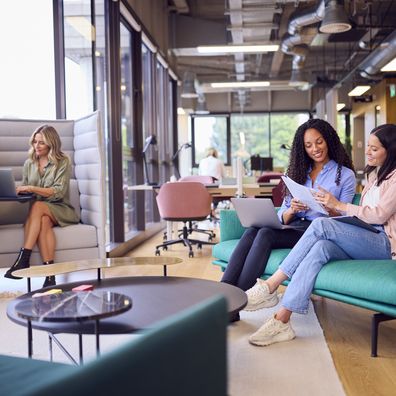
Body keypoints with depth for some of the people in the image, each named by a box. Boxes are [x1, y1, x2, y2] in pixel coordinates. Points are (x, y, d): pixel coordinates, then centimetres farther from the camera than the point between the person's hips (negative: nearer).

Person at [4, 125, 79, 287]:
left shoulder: (63, 162, -2)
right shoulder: (29, 163, 13)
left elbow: (59, 192, -13)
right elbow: (24, 190, 18)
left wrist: (32, 188, -22)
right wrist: (19, 189, -5)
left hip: (60, 209, -3)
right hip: (37, 212, 3)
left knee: (38, 207, -36)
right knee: (43, 222, -35)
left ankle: (23, 258, -40)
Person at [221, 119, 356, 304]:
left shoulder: (345, 175, 9)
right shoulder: (299, 172, 21)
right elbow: (283, 217, 14)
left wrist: (329, 207, -19)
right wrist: (291, 210, -10)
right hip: (293, 228, 5)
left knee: (266, 233, -31)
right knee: (251, 231, -27)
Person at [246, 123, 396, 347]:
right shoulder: (374, 174, 25)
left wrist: (338, 205, -14)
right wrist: (336, 209, 2)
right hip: (366, 241, 7)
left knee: (321, 225, -29)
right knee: (321, 248, -28)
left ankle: (271, 285, -30)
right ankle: (282, 321, -39)